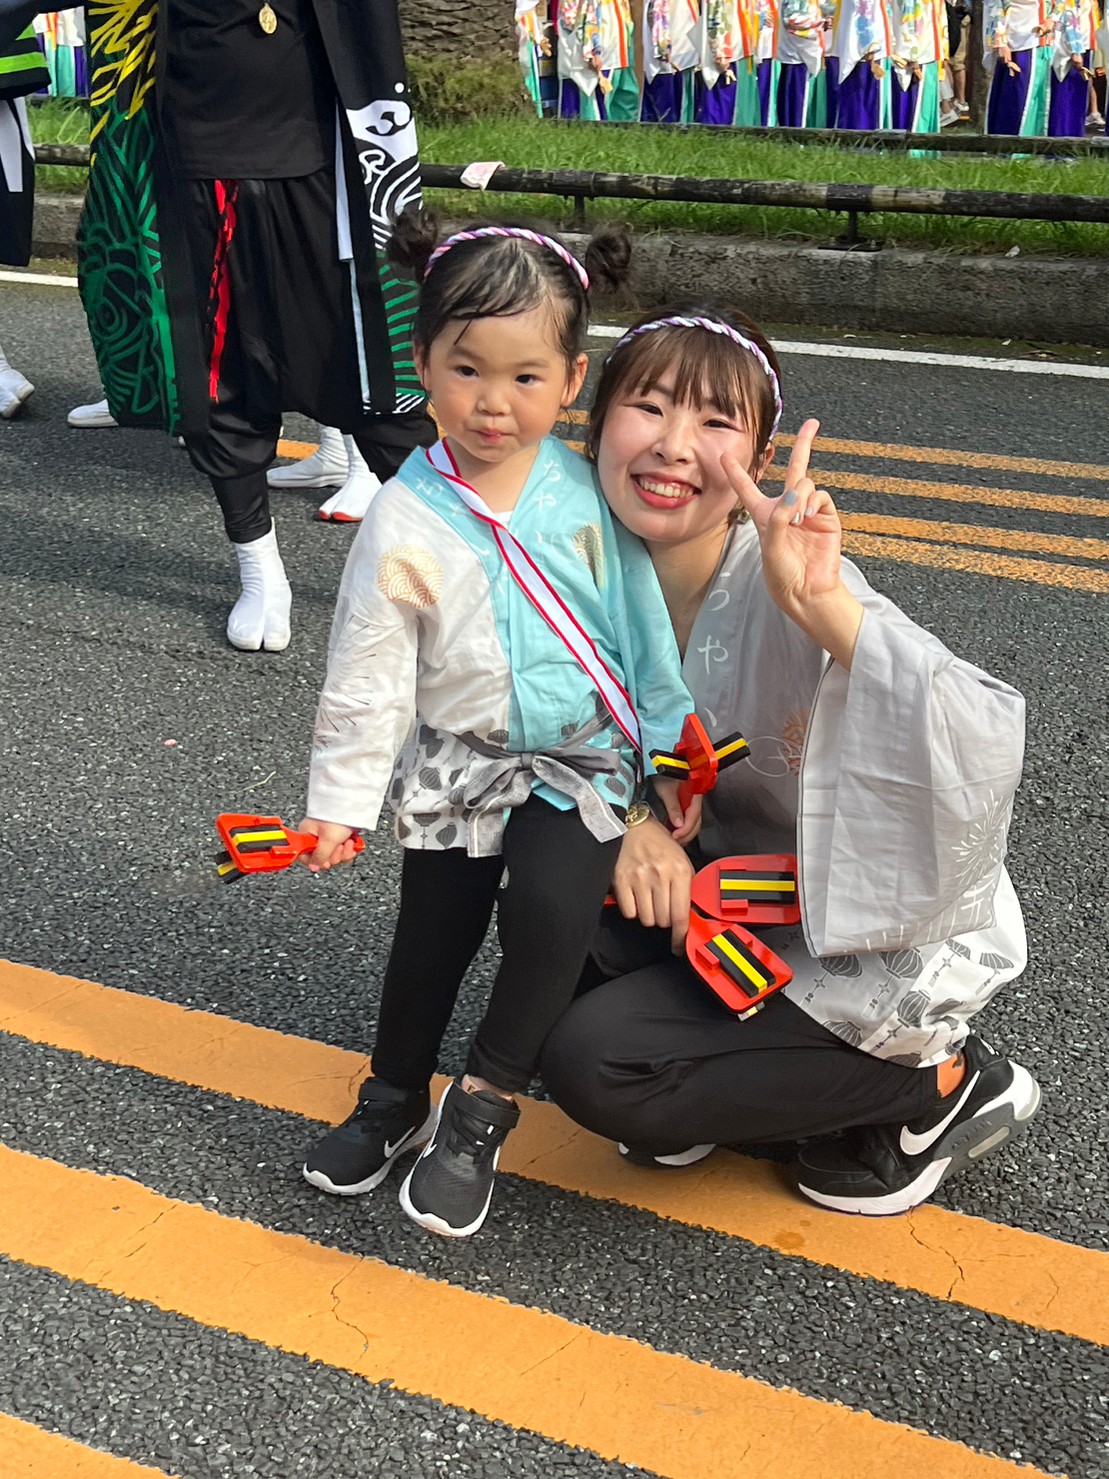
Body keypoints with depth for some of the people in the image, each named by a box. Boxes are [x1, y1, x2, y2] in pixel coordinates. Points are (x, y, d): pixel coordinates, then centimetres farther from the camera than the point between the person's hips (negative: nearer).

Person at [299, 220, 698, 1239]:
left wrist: (675, 751, 6)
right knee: (433, 935, 12)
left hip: (581, 760, 0)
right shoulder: (407, 521, -13)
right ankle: (394, 1098, 39)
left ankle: (483, 1107, 2)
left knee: (551, 911, -21)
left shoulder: (588, 492, -7)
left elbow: (644, 616, 4)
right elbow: (368, 672, -8)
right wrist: (342, 797, -6)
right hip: (456, 767, 0)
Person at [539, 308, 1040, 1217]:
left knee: (590, 1066, -15)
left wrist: (826, 609, -51)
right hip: (767, 895, 7)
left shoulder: (786, 587, -29)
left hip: (896, 944, -7)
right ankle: (714, 1092, 12)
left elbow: (986, 748, -41)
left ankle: (942, 1083, 0)